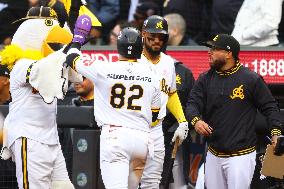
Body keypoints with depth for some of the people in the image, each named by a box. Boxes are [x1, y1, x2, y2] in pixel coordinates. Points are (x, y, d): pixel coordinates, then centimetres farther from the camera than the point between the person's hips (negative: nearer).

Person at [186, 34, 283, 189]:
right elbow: (193, 103, 3)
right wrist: (196, 120, -19)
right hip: (213, 155, 5)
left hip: (240, 155, -5)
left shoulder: (251, 79, -5)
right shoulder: (205, 79, 9)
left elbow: (269, 107, -1)